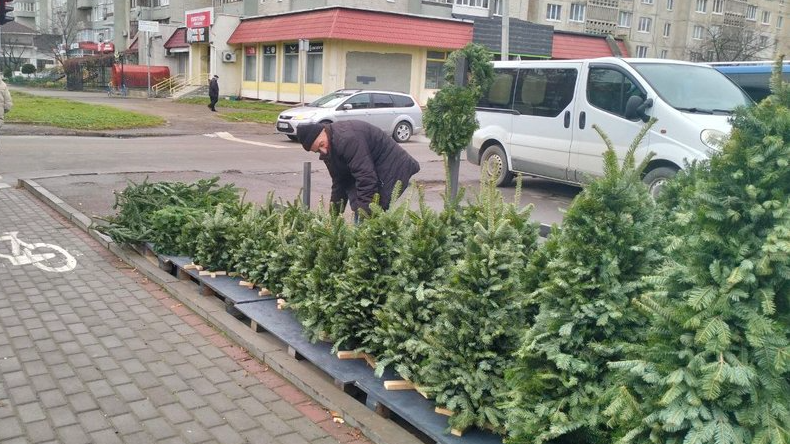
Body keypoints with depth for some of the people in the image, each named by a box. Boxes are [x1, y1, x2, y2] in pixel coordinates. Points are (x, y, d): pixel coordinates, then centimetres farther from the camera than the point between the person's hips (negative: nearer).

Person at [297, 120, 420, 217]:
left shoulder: (347, 138, -29)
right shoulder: (328, 149, 3)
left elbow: (366, 177, -31)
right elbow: (339, 181, 12)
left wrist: (363, 214, -29)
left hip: (393, 171, -10)